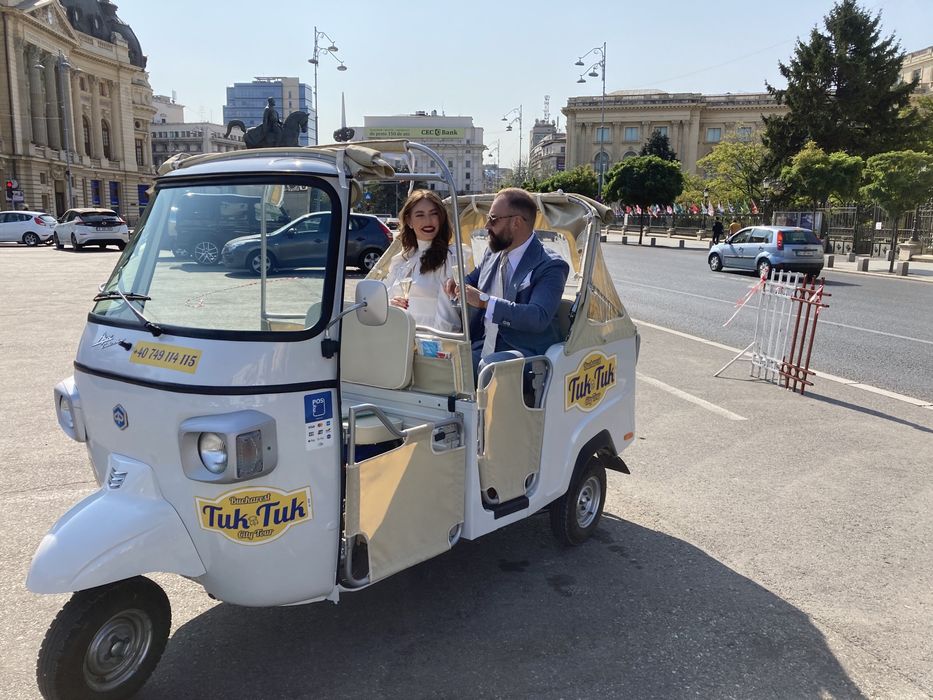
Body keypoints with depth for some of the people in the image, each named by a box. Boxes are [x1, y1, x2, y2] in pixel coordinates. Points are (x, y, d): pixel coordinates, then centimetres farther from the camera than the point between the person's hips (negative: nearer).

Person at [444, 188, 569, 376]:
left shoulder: (550, 266, -8)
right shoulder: (492, 254, 15)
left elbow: (539, 317, -22)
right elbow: (472, 280, 32)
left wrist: (485, 301, -25)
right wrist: (457, 283, 6)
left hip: (526, 353, -6)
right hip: (483, 347, 6)